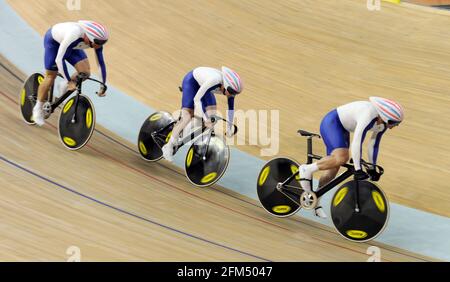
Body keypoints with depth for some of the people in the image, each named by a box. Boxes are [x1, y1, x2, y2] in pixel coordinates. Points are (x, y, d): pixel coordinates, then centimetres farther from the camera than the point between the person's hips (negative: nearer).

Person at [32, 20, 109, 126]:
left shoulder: (97, 40, -27)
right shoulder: (74, 35, -44)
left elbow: (101, 62, -17)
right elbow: (59, 59, -40)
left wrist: (103, 86, -16)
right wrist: (69, 81, -39)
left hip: (72, 45, 5)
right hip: (53, 41, -5)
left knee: (85, 72, -15)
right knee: (50, 76, -3)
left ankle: (63, 87, 13)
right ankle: (38, 108, 16)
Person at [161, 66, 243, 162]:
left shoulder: (230, 87, -21)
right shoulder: (214, 80, -41)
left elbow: (231, 108, -9)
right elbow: (197, 98, -37)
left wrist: (229, 128, -7)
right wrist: (205, 118, -40)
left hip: (202, 85, 7)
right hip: (191, 81, -7)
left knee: (212, 114, -8)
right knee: (187, 115, -18)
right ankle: (169, 146, -11)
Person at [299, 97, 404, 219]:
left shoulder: (383, 123, -6)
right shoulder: (369, 115, -33)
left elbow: (374, 145, 5)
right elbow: (356, 142, -36)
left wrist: (372, 169, 7)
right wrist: (358, 169, -34)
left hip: (342, 130, 9)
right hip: (331, 123, -9)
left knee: (333, 170, 6)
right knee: (341, 158, -33)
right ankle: (307, 169, -14)